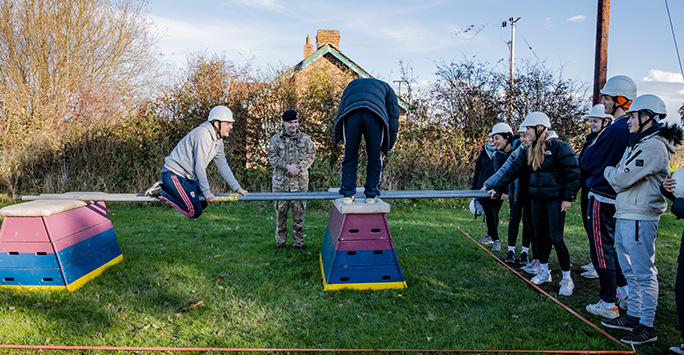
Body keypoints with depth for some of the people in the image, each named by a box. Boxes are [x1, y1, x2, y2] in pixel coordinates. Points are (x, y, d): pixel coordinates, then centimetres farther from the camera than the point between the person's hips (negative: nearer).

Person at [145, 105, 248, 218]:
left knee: (203, 203, 14)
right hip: (173, 174, -10)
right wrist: (207, 192, -16)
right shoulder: (203, 134, -22)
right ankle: (161, 192, -3)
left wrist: (237, 188, 7)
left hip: (187, 176, 10)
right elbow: (199, 167, -22)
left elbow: (223, 165, 12)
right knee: (194, 212, -16)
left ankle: (167, 188, 16)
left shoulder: (218, 141, 9)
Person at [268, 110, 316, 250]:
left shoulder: (305, 138, 8)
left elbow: (311, 155, 2)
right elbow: (272, 158, 1)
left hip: (300, 181, 0)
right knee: (281, 212, 6)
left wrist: (298, 168, -11)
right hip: (281, 181, 0)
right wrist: (287, 166, -13)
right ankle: (280, 241, 17)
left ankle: (298, 242, 13)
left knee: (299, 212, 3)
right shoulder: (276, 139, 7)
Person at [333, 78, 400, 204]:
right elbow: (393, 118, 27)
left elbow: (341, 111, 29)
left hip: (351, 114, 1)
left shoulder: (352, 84, 42)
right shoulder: (386, 87, 37)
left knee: (350, 157, 9)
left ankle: (347, 195, 7)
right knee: (374, 158, 11)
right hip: (375, 116, -1)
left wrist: (343, 139, 27)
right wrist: (385, 148, 27)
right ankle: (371, 195, 14)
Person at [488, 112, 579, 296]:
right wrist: (496, 188, 10)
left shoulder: (558, 146, -13)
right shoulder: (530, 150, 9)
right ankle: (544, 273, 25)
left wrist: (568, 198, -15)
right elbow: (514, 169, 12)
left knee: (556, 238, -7)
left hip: (555, 199, -7)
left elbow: (573, 172, -13)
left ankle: (567, 279, 6)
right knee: (540, 235, 11)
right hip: (537, 198, 7)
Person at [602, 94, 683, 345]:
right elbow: (620, 179, 11)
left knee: (643, 272, -3)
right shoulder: (637, 143, 18)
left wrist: (609, 172, 2)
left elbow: (620, 179, -19)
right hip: (624, 215, 10)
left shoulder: (654, 146, -14)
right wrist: (620, 174, -11)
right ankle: (633, 316, 30)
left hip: (639, 217, -10)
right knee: (630, 270, 18)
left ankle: (647, 327, 6)